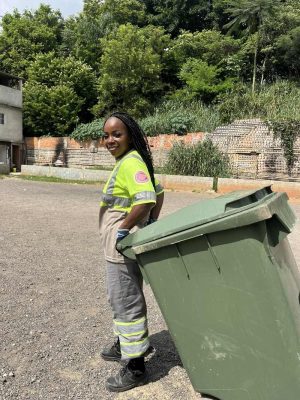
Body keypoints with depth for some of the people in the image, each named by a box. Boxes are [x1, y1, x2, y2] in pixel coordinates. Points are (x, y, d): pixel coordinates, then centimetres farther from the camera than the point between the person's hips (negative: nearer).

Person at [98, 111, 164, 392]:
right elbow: (157, 192, 19)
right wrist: (152, 224, 14)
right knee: (119, 297, 24)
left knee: (126, 301, 1)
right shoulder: (127, 161, 12)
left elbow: (146, 199, -33)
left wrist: (123, 229, -23)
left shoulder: (131, 163, -19)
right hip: (121, 243, 11)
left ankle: (135, 367, 17)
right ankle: (125, 345, 43)